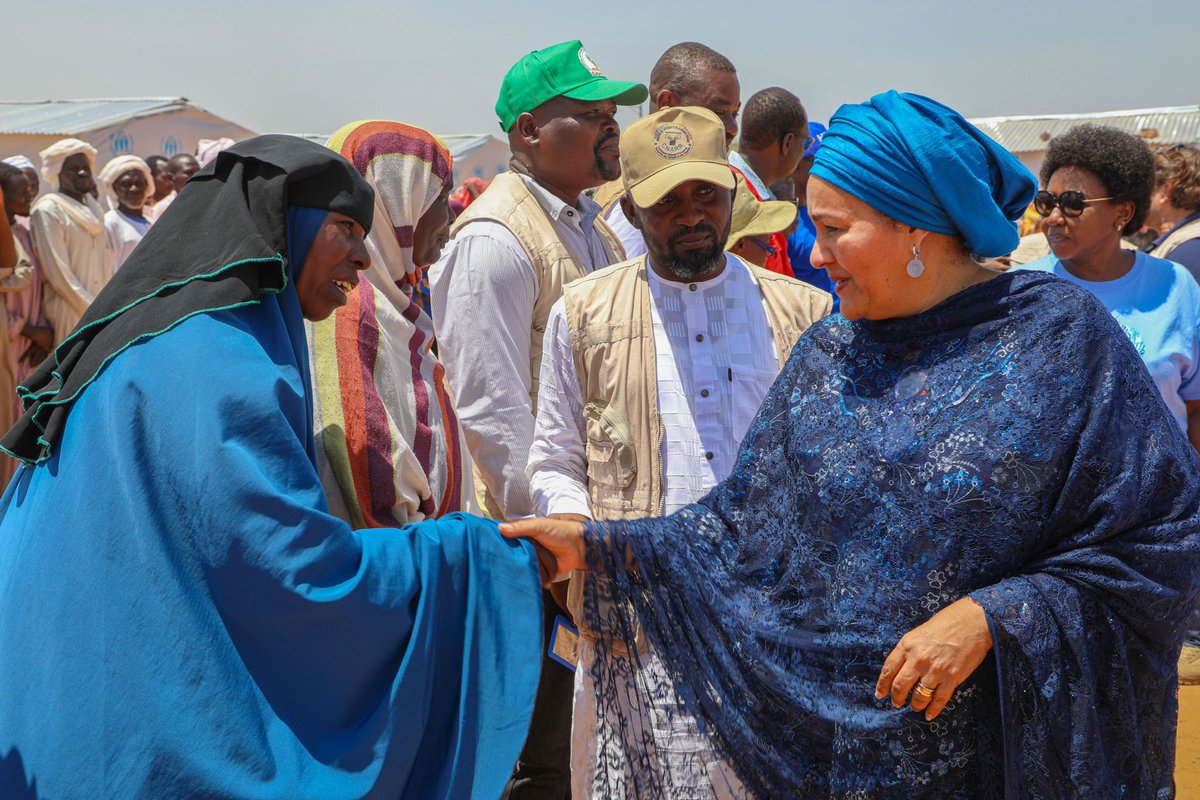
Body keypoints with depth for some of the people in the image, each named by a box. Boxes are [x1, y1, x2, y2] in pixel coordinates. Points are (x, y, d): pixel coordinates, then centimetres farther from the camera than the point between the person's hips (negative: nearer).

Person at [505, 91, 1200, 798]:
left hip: (1018, 740, -3)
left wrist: (992, 617, -20)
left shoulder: (1060, 334, -12)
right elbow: (747, 529, 3)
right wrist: (596, 545, -5)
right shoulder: (827, 356, 2)